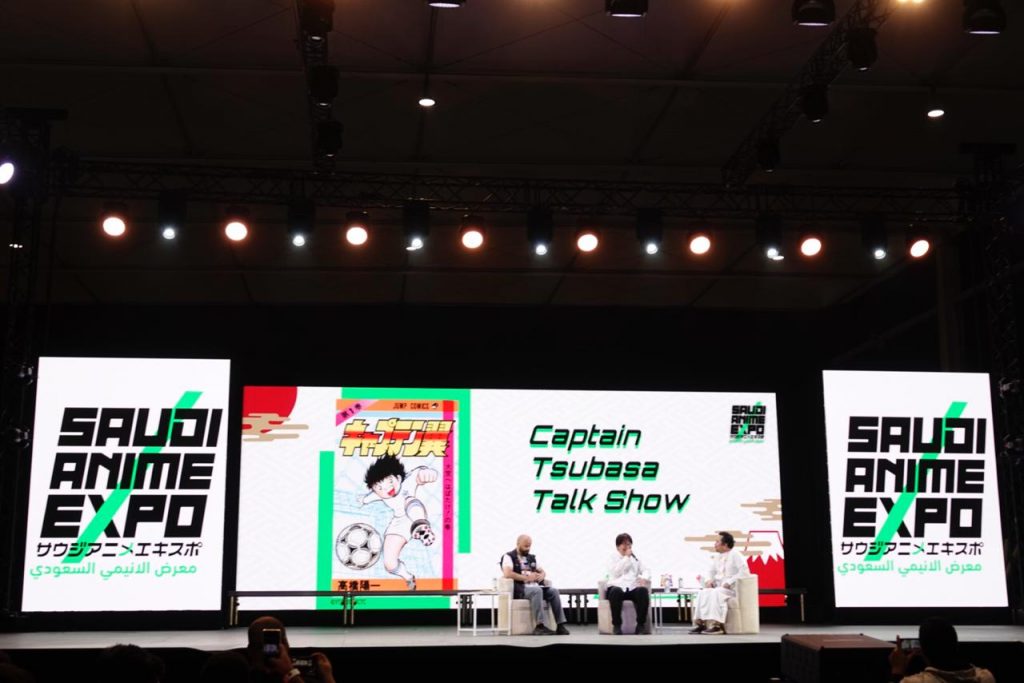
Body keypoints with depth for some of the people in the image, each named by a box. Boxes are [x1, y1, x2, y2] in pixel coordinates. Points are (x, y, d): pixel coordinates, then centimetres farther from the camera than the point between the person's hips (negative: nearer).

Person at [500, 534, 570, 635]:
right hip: (519, 589, -7)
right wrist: (526, 578, -18)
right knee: (536, 590, -36)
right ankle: (540, 626, -38)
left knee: (553, 591, -20)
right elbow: (508, 574, -15)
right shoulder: (509, 557, 2)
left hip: (535, 587, 7)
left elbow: (542, 571, 26)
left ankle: (560, 625, -25)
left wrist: (541, 575, 0)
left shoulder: (531, 558, 24)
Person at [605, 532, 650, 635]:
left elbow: (644, 571, 19)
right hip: (617, 587, -3)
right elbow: (616, 573, -4)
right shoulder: (613, 559, 13)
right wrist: (626, 557, -2)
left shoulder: (635, 558, 25)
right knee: (616, 592, -40)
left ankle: (641, 624, -23)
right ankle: (616, 625, -27)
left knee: (643, 590, -33)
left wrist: (644, 578, -5)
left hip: (632, 588, 3)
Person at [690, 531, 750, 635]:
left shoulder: (735, 554, -8)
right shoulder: (717, 556, 15)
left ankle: (716, 625, -37)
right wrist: (709, 580, -1)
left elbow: (744, 572, -18)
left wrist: (729, 582, -22)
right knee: (702, 593, -19)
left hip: (733, 588, -7)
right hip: (718, 586, 7)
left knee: (716, 593, -34)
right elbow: (712, 572, 22)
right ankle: (700, 622, -25)